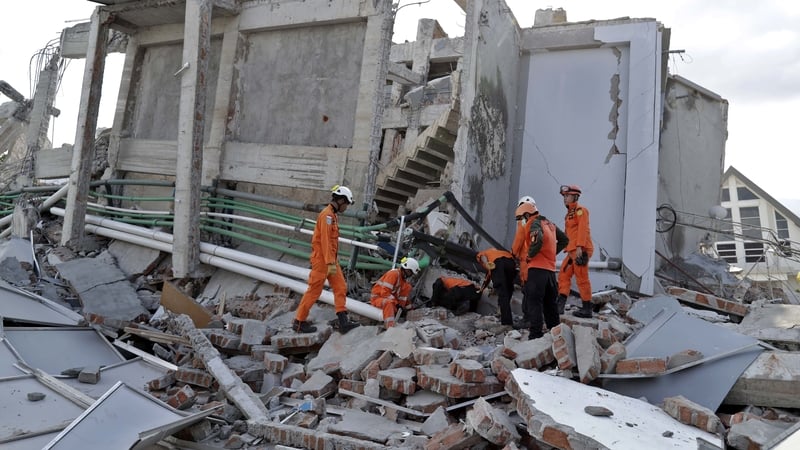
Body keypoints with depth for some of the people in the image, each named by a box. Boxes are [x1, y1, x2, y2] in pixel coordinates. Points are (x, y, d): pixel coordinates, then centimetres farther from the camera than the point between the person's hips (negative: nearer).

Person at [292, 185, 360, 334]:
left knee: (341, 288, 2)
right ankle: (299, 322, 11)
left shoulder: (333, 215, 15)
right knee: (314, 291, -1)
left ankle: (343, 322, 0)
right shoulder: (327, 215, -16)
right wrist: (331, 263, -26)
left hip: (331, 260, 10)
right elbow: (325, 240, -23)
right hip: (322, 260, -10)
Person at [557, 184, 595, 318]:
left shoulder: (580, 210, -6)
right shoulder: (569, 213, 21)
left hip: (580, 250, -9)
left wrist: (579, 247, -24)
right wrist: (568, 249, 17)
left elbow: (583, 229, -17)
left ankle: (587, 309, 3)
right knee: (563, 275, 5)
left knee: (582, 279, -5)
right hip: (572, 251, 9)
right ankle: (560, 305, 3)